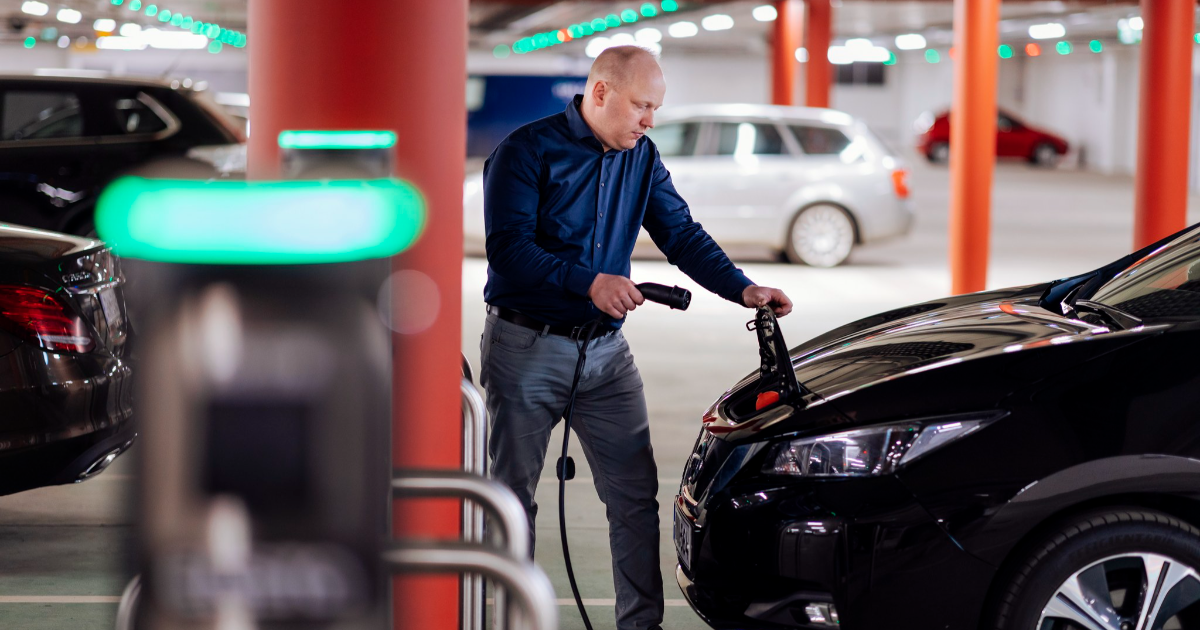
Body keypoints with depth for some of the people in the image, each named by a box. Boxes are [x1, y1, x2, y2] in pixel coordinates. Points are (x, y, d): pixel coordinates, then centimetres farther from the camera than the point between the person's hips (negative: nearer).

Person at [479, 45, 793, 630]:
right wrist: (588, 283, -30)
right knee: (511, 496, 2)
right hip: (527, 346, -5)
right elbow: (508, 249, -19)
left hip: (606, 351, 5)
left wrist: (742, 289, -7)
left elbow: (681, 235, 8)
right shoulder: (528, 151, -11)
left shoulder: (641, 157, 8)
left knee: (636, 494, 2)